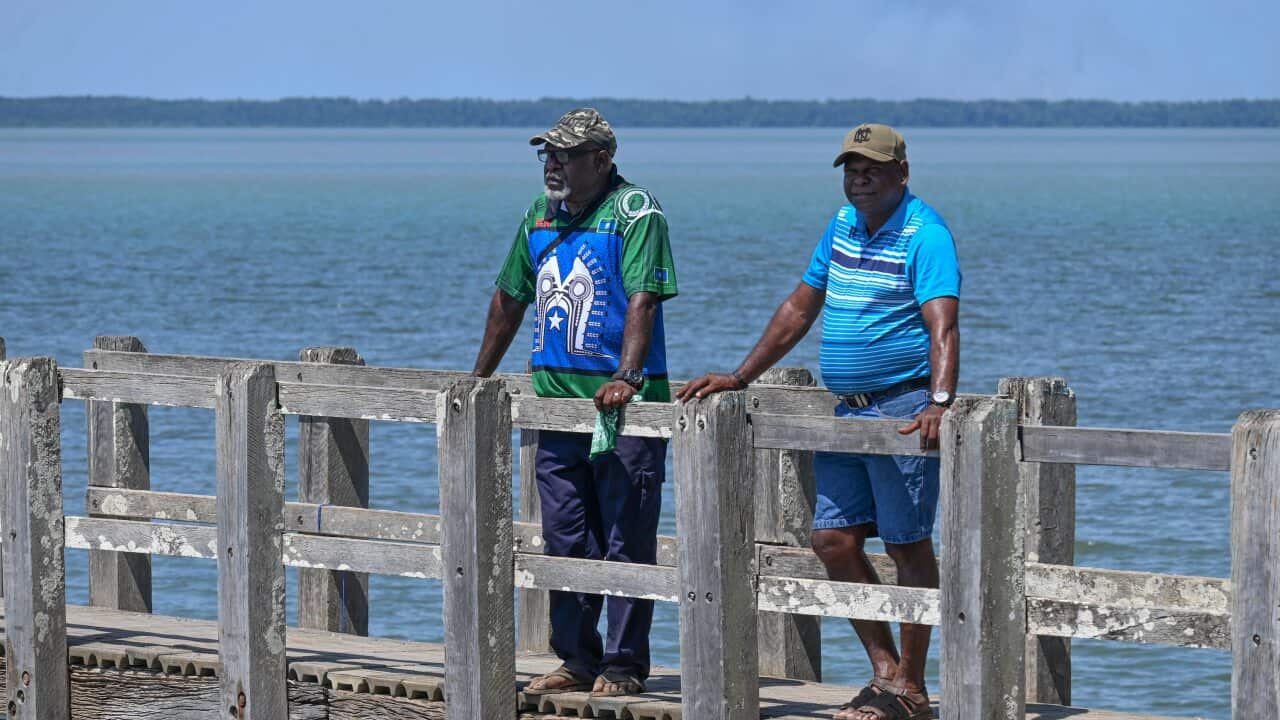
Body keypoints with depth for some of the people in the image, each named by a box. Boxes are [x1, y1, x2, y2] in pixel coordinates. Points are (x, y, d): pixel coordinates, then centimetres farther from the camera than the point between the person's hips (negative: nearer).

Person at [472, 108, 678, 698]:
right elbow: (510, 298, 23)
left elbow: (643, 299, -18)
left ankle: (623, 665, 4)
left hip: (622, 404, -7)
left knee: (626, 541, -2)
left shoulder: (635, 212, -8)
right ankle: (577, 660, 19)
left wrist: (626, 377, -30)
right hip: (556, 400, 7)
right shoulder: (541, 216, 13)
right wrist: (478, 379, 25)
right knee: (564, 540, 10)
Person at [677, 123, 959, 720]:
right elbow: (799, 310, 21)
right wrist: (739, 378, 18)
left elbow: (943, 326, -26)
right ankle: (885, 672, 15)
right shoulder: (843, 225, 13)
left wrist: (939, 403, -41)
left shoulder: (925, 235, -13)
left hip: (904, 407, -8)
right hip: (849, 410, 9)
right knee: (833, 541, 6)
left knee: (908, 546, -4)